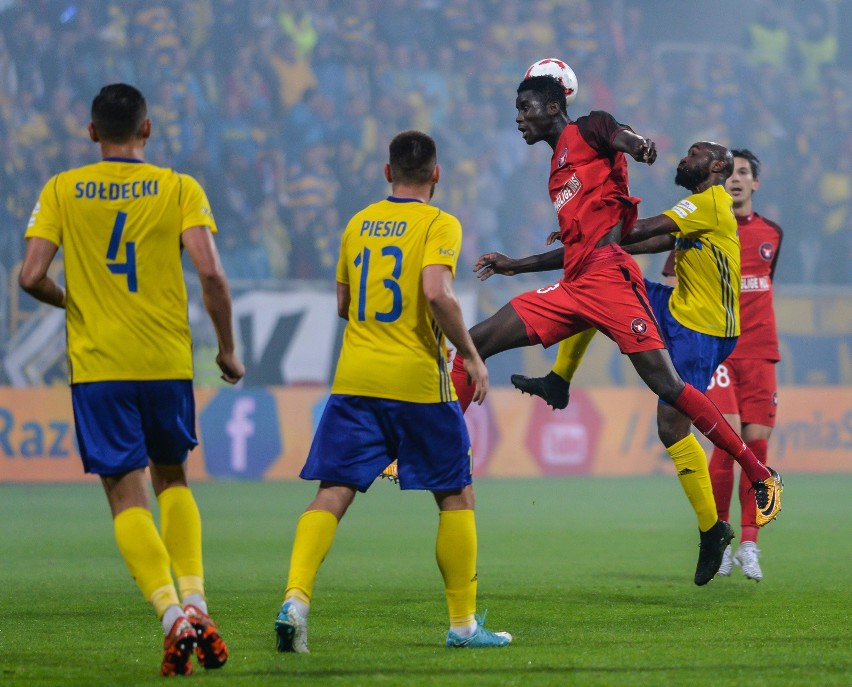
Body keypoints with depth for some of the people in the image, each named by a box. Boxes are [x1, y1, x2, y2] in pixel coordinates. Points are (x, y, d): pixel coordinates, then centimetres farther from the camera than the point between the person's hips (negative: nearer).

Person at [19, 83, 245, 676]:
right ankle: (195, 604, 6)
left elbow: (31, 276, -6)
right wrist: (228, 349, 1)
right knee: (172, 479, 22)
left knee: (128, 497, 0)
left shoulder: (62, 191, 2)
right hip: (168, 361, 1)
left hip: (97, 363, -1)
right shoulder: (179, 189, 0)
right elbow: (210, 272, -11)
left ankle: (174, 615, -20)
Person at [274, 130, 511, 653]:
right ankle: (463, 623, 12)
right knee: (456, 496, 10)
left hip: (355, 377, 4)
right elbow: (437, 293, -20)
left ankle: (296, 599, -20)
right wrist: (471, 355, -10)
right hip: (418, 381, -4)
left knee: (333, 494, 0)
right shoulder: (439, 224, -4)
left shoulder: (359, 223, 12)